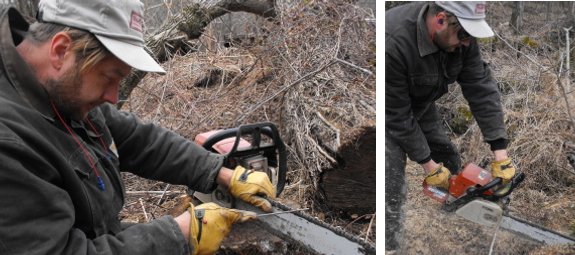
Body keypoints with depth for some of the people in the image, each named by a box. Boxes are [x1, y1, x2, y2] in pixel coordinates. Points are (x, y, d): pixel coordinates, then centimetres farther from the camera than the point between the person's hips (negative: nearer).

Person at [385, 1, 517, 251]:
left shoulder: (460, 35, -19)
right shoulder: (393, 43, -39)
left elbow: (481, 88, -16)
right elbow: (397, 114, -31)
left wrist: (500, 151, -18)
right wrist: (428, 165, -22)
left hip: (421, 105, 7)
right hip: (389, 112, -6)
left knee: (450, 164, 11)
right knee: (392, 190, -14)